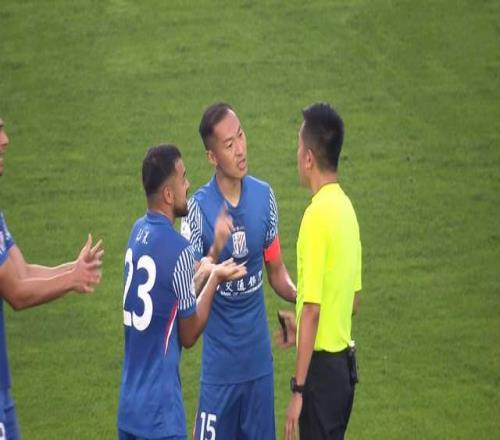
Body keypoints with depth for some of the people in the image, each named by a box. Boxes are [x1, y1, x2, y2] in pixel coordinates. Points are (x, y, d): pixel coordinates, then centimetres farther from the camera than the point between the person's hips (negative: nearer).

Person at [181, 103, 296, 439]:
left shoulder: (264, 196, 0)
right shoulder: (199, 208, -13)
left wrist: (298, 295, -10)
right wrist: (215, 251, -32)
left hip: (259, 360, 4)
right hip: (219, 364, -4)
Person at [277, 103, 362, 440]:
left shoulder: (317, 215, -18)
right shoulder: (346, 207, 8)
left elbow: (312, 309, -21)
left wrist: (298, 389, -19)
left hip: (321, 364, -9)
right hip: (345, 361, 9)